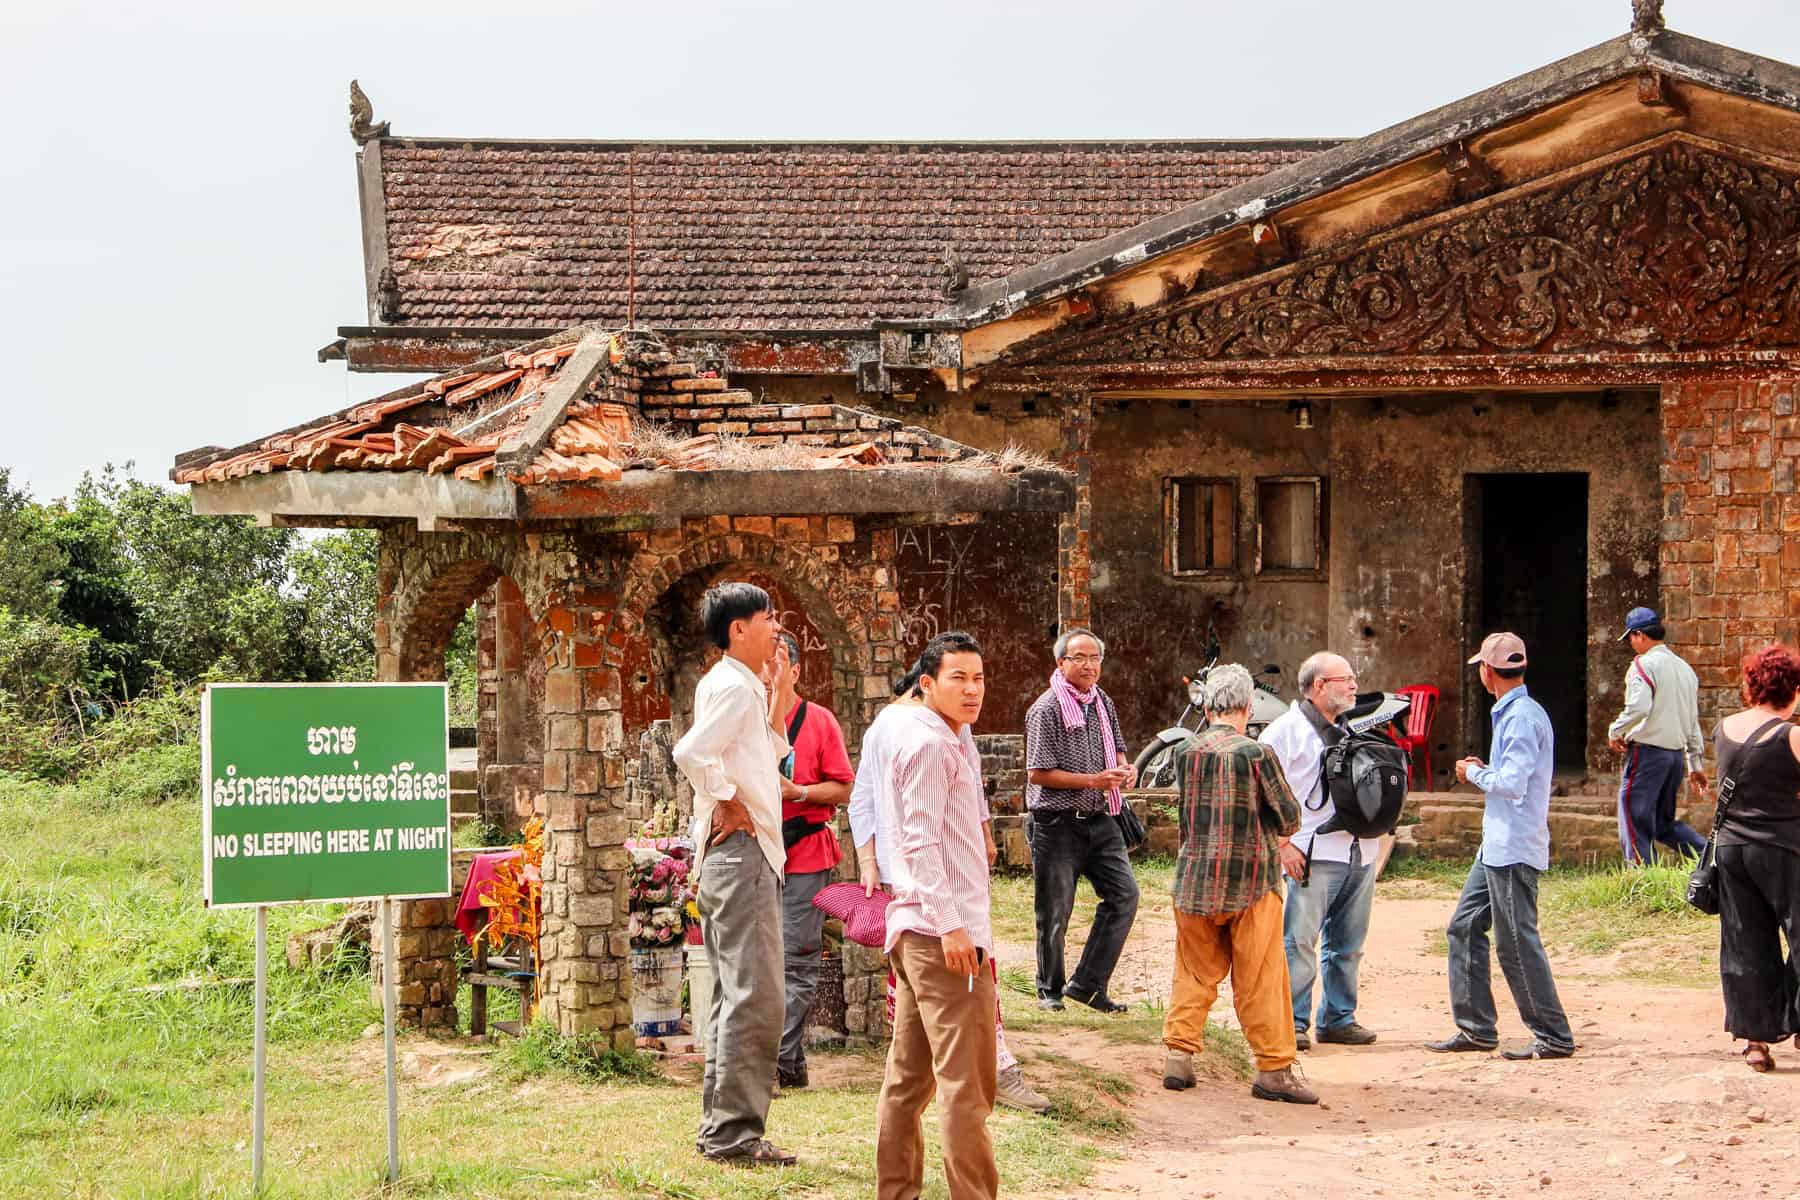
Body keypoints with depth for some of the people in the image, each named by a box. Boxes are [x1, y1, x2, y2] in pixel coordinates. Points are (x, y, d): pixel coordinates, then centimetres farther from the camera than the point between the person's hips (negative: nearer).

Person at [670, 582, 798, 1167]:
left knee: (733, 997, 13)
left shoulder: (744, 686, 18)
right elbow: (691, 752, -28)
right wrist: (727, 804, -16)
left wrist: (780, 693, 20)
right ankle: (735, 1133, -10)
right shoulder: (732, 685, -13)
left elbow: (769, 756, 30)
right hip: (741, 850, -11)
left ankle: (720, 1128, 17)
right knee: (755, 997, -11)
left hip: (741, 856, 11)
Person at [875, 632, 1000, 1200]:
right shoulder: (929, 744, -11)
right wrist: (949, 923, -23)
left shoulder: (946, 742, 21)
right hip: (945, 930, -11)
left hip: (915, 930, 11)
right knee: (965, 1080, -9)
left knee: (909, 1075, 12)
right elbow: (922, 841, -18)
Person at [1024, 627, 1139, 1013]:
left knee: (1124, 894, -1)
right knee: (1055, 912, 3)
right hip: (1056, 822, -6)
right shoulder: (1046, 709, -12)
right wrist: (1094, 781, -19)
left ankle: (1087, 984, 7)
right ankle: (1050, 989, 21)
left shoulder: (1103, 703, 10)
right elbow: (1038, 773, -16)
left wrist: (1124, 768, 0)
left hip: (1098, 820, 6)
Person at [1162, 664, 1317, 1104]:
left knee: (1194, 973, 15)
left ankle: (1179, 1054, 11)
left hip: (1195, 881, 4)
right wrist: (1274, 836, 19)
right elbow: (1289, 818, -4)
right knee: (1261, 980, 3)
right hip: (1251, 881, -4)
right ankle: (1274, 1068, 6)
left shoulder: (1185, 752, 1)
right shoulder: (1256, 754, -12)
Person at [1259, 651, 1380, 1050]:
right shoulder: (1286, 730, -4)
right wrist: (1282, 844, -13)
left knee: (1348, 943, 10)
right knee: (1299, 941, -8)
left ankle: (1339, 1018, 19)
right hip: (1313, 854, -7)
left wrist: (1378, 831, 13)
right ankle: (1292, 1022, -2)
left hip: (1361, 851, 7)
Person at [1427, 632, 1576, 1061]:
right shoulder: (1510, 713, 15)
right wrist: (1483, 770, 11)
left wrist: (1474, 773, -9)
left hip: (1514, 849, -11)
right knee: (1464, 927, 13)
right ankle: (1475, 1029, 18)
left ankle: (1554, 1037, -1)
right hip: (1497, 847, 11)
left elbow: (1512, 783, -24)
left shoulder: (1523, 717, -17)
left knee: (1516, 942, -7)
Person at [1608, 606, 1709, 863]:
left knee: (1635, 825, -2)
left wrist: (1615, 731, -8)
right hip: (1676, 753, 8)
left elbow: (1639, 707, -24)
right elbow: (1693, 721, 19)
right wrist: (1696, 764, 22)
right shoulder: (1685, 668, 17)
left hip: (1647, 749, -8)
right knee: (1664, 824, 17)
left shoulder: (1643, 664, -9)